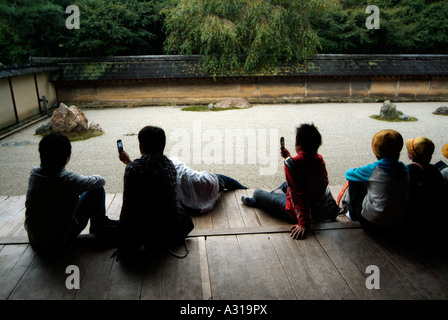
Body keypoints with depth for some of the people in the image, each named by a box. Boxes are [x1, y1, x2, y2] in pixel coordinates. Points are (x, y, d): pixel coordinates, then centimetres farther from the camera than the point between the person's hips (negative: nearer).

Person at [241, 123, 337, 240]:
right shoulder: (320, 159, -7)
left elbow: (298, 196, -32)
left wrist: (303, 223, -32)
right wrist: (289, 158, 21)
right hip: (319, 207, 7)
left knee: (257, 193, 14)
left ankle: (255, 201, 49)